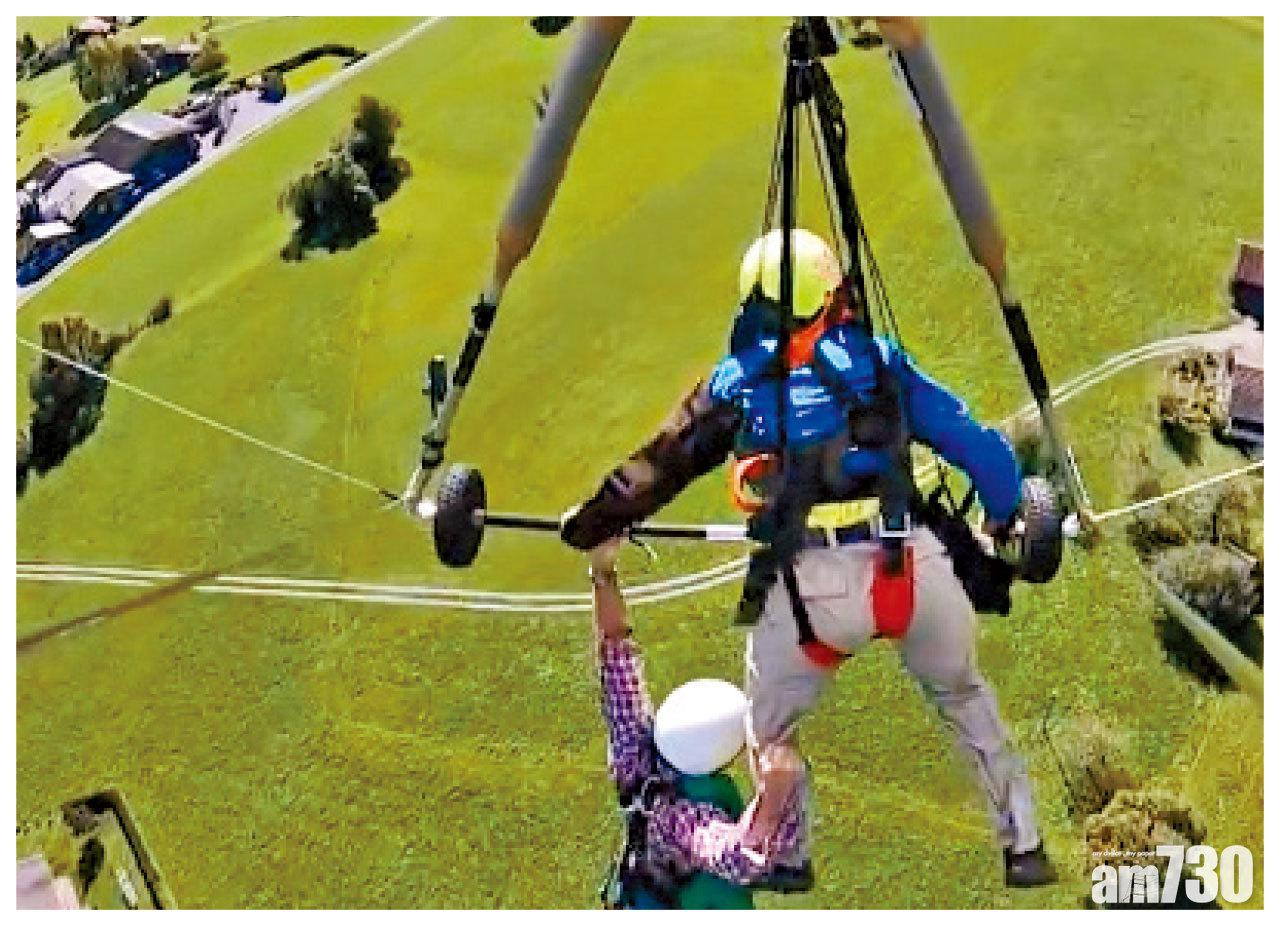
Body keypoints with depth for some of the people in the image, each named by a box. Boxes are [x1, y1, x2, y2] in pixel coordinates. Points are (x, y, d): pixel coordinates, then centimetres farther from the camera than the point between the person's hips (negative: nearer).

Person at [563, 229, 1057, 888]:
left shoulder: (736, 380, 13)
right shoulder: (877, 359, 14)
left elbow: (659, 465, 20)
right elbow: (978, 447, 14)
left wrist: (589, 524, 33)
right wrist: (1005, 516, 31)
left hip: (810, 586, -1)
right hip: (917, 566, 2)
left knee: (767, 728, 23)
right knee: (963, 698, 27)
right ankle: (1023, 849, 28)